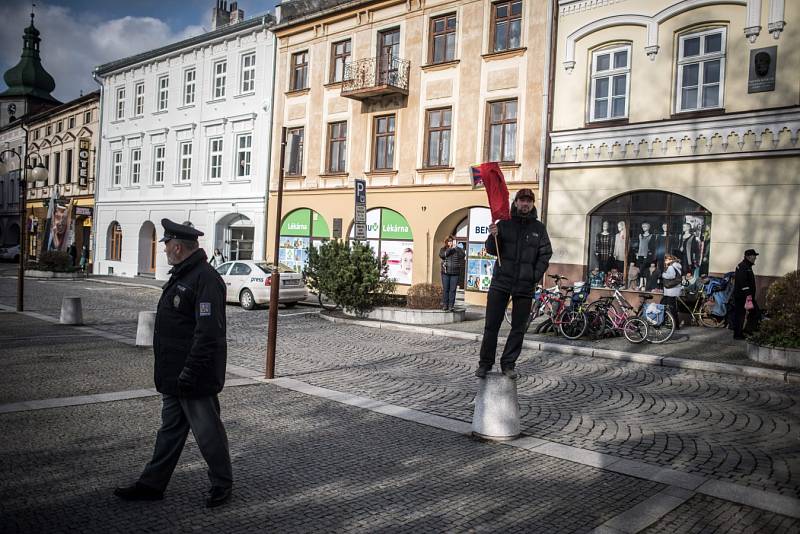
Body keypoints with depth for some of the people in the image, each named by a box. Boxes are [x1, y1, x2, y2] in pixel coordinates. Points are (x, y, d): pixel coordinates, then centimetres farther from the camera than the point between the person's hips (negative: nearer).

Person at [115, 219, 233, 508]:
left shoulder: (206, 279, -20)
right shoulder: (181, 275, 14)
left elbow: (208, 333, -26)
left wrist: (190, 374, -26)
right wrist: (172, 373, 21)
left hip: (195, 378, -10)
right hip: (173, 375, 10)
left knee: (207, 431, 4)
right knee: (170, 429, 18)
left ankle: (222, 485, 20)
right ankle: (152, 484, 28)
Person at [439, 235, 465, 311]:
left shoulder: (458, 249, 8)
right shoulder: (443, 249, 8)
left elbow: (462, 255, -9)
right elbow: (442, 255, -12)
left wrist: (455, 247, -11)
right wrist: (450, 248, -13)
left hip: (455, 273, 0)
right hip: (445, 272, 0)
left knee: (453, 290, 0)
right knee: (445, 289, 2)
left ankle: (451, 306, 4)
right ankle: (445, 305, 8)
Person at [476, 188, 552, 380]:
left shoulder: (539, 228, 7)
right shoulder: (504, 224, 5)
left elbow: (545, 255, 5)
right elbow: (492, 250, 1)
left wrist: (535, 277, -6)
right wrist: (493, 237, -20)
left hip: (525, 286, 1)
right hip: (500, 281, -1)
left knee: (518, 328, 6)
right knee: (491, 325, 1)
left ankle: (508, 364, 15)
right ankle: (485, 363, 10)